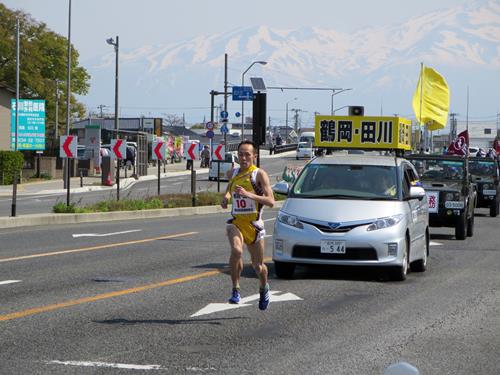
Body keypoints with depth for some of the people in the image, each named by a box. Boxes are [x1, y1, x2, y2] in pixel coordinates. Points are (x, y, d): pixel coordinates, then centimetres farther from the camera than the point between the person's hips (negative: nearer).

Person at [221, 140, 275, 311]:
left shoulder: (259, 174, -9)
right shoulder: (233, 172, 6)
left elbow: (271, 201, -19)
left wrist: (248, 194, -31)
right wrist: (226, 196, 5)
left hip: (254, 224, -2)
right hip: (236, 221, 2)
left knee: (258, 266, 10)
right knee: (236, 250, -30)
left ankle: (264, 288, 42)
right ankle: (235, 290, -20)